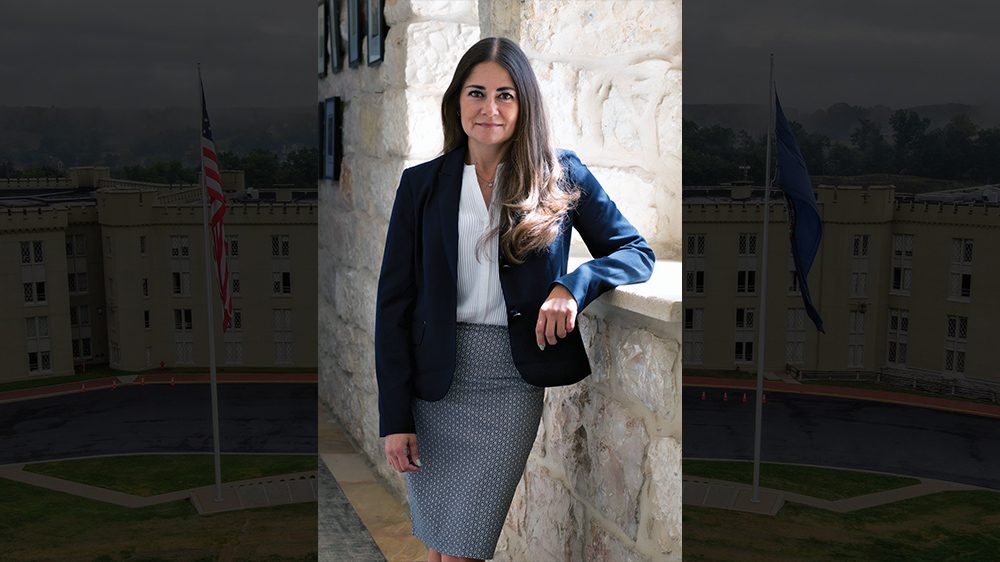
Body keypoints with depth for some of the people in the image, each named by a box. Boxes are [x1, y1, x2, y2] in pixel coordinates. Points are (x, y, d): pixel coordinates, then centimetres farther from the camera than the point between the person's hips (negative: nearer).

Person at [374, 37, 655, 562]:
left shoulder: (561, 176, 2)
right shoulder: (421, 184, 3)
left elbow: (637, 252, 4)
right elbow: (394, 301, 1)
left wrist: (573, 284, -17)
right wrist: (395, 415, -4)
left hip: (512, 383, -1)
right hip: (435, 379, 2)